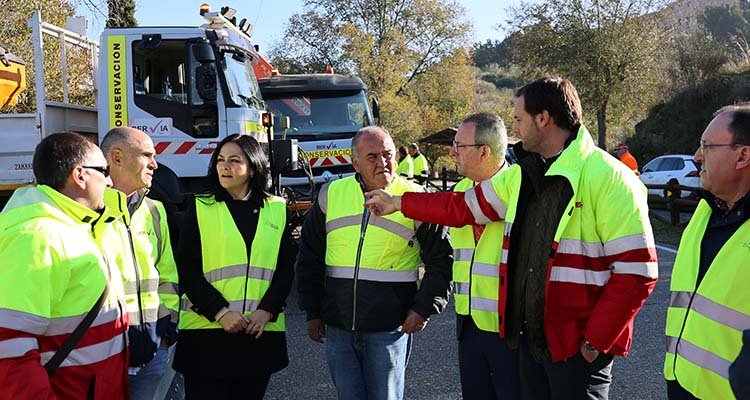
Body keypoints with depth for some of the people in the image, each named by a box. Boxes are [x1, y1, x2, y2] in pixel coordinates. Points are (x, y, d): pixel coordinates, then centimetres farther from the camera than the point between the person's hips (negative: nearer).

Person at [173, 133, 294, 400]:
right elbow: (187, 269, -2)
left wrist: (267, 311, -6)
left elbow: (286, 268, 7)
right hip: (207, 331, -2)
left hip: (261, 332, 2)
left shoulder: (276, 210, 9)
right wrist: (220, 312, -12)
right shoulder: (200, 209, 4)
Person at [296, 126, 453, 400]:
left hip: (389, 328, -3)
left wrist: (424, 309, -5)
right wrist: (312, 312, 9)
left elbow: (441, 260, 1)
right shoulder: (331, 195, 5)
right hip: (338, 328, 3)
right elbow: (310, 257, 12)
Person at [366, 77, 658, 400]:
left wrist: (595, 342, -16)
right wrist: (399, 203, 21)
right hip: (529, 337, 7)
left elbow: (636, 272, -18)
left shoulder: (610, 179, -16)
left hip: (579, 347, -7)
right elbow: (463, 207, 19)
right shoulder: (521, 175, 8)